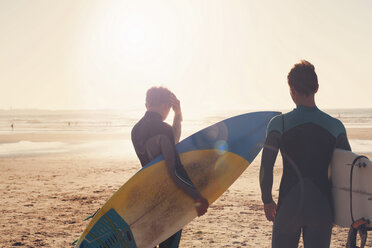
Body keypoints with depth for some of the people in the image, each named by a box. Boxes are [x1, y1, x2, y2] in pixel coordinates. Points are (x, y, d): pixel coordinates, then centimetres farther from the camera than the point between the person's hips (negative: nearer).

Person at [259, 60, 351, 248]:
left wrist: (267, 201, 6)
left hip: (288, 206, -1)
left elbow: (266, 168, -7)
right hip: (322, 208, 2)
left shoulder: (279, 123, -6)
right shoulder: (335, 126, 0)